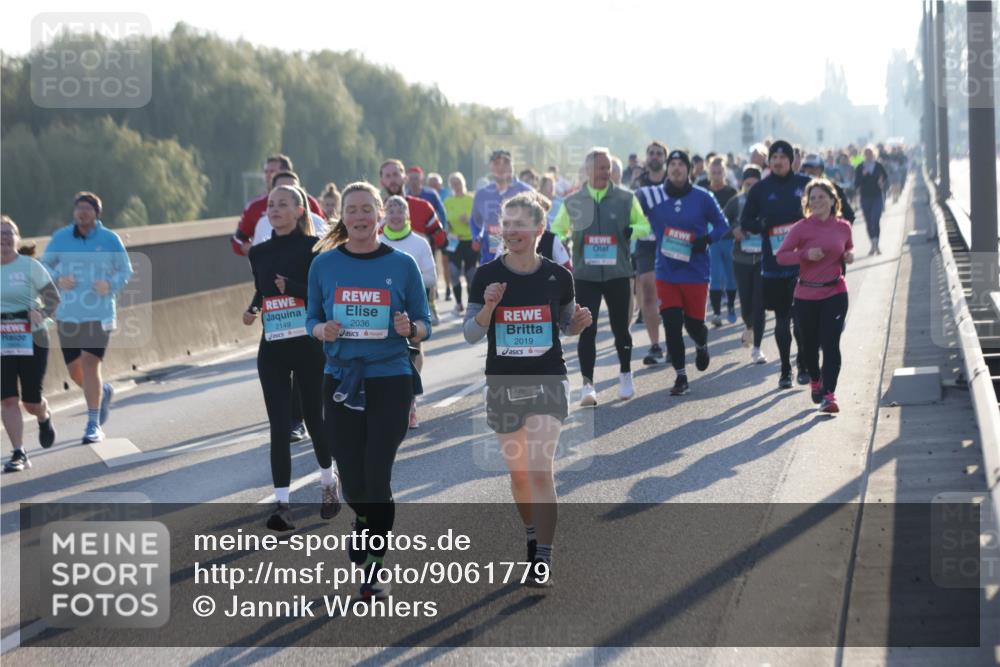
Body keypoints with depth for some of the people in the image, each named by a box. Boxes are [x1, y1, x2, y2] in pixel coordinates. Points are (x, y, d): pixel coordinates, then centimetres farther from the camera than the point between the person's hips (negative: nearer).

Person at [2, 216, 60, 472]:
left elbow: (53, 296, -2)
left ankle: (44, 419, 39)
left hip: (32, 340, -2)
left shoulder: (30, 266, -4)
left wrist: (42, 314, -21)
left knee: (32, 400, 3)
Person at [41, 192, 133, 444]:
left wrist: (110, 285, -15)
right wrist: (57, 280, -11)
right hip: (68, 315, 3)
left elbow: (126, 271, 5)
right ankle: (103, 392, 42)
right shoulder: (60, 238, 1)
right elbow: (44, 265, 10)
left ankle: (94, 424, -5)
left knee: (90, 366, -15)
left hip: (99, 315, -3)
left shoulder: (110, 239, -3)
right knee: (75, 372, 9)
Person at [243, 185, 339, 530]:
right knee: (279, 425, -3)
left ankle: (329, 484, 33)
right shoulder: (260, 252, 10)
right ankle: (282, 502, -5)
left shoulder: (313, 247, -5)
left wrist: (293, 288, -23)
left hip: (308, 344, -4)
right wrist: (252, 310, 1)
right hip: (272, 348, 4)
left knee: (313, 416, 9)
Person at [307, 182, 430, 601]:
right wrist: (322, 330, -13)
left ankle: (376, 568, 6)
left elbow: (425, 325, 3)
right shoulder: (325, 264, 3)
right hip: (341, 380, 2)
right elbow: (312, 319, 9)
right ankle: (366, 524, 39)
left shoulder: (402, 265, 0)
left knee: (377, 476, -7)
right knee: (351, 476, 5)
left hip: (390, 381, -2)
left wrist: (410, 328, -19)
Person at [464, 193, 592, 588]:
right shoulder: (487, 276, -5)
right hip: (503, 385, 2)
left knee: (540, 469, -13)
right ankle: (532, 537, 36)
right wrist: (488, 307, -22)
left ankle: (543, 562, -11)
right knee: (518, 471, 13)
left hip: (548, 381, -2)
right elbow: (470, 334, -4)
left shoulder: (558, 277, -3)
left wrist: (579, 323, -11)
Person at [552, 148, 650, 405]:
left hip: (618, 274, 0)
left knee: (620, 327, 10)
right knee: (587, 330, -8)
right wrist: (556, 240, -10)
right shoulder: (573, 202, 4)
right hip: (585, 275, 0)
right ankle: (587, 385, -7)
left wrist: (631, 230, -15)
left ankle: (625, 376, 32)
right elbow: (557, 229, 14)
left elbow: (645, 225, 8)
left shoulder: (626, 198, 2)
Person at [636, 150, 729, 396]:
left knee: (693, 322, 5)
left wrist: (706, 239, -13)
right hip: (666, 272, 1)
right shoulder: (653, 195, -1)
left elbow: (721, 225, 6)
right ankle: (680, 376, 8)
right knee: (671, 324, -4)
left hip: (695, 272, -1)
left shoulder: (702, 197, -3)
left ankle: (701, 345, 42)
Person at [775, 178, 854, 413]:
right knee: (810, 344, 14)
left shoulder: (843, 227, 2)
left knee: (831, 343, -11)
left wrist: (849, 255, 0)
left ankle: (828, 394, -13)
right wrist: (805, 255, -21)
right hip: (806, 295, 0)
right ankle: (815, 380, 42)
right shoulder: (801, 228, -7)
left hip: (835, 293, 0)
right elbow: (780, 256, -8)